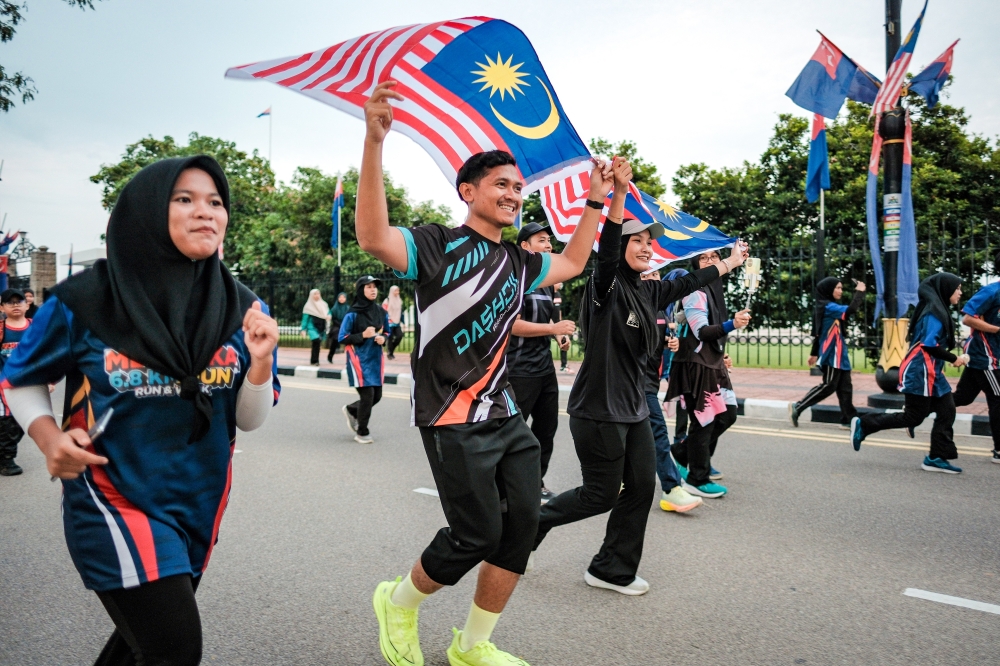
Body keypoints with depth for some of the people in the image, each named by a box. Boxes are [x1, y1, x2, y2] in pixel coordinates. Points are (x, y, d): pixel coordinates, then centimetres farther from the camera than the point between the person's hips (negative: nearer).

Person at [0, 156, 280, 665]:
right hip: (113, 502, -4)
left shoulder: (241, 308, -7)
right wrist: (48, 436, -17)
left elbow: (249, 420, -3)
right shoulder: (85, 300, -15)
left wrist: (261, 361, -22)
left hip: (200, 504, 5)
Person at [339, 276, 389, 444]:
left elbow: (387, 332, 16)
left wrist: (383, 338, -7)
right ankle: (362, 433, 13)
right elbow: (341, 338, -9)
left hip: (376, 359, 6)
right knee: (367, 394, -7)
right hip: (359, 359, -6)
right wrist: (363, 335, -19)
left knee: (377, 395, 8)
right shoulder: (353, 314, -12)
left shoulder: (381, 312, 3)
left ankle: (351, 410, 38)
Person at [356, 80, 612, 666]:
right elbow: (374, 238, -27)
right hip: (453, 420, -8)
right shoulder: (439, 244, -9)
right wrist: (374, 143, -36)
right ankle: (398, 604, 25)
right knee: (478, 535, -6)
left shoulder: (518, 262, 14)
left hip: (505, 414, 8)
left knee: (522, 521, 4)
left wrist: (597, 201, 28)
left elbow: (572, 263, 32)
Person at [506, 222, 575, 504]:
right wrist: (553, 328, -21)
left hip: (545, 368, 9)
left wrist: (560, 335, 9)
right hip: (520, 371, -9)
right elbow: (513, 325, -20)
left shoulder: (547, 282, 14)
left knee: (546, 427, 14)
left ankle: (536, 482, 27)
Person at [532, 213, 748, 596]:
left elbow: (687, 284, 27)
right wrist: (619, 193, -43)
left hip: (634, 409, 8)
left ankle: (610, 571, 23)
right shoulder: (606, 286, -12)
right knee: (601, 495, 0)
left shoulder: (648, 292, 10)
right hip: (598, 410, -8)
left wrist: (730, 263, 39)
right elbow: (606, 252, -33)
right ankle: (534, 521, 25)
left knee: (641, 487, 7)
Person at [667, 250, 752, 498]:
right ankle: (697, 480, 7)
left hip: (713, 361, 9)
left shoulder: (716, 289, 15)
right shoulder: (695, 291, -14)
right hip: (696, 363, -9)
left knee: (727, 414, 11)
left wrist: (722, 354, 18)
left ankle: (683, 453, 25)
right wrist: (732, 324, -37)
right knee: (704, 420, -5)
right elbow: (701, 331, -24)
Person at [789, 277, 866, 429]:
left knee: (845, 387, 7)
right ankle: (797, 407, -1)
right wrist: (859, 292, -14)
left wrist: (815, 353, 23)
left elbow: (818, 332, 20)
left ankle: (849, 420, 8)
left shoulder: (827, 307, 17)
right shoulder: (828, 306, -13)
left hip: (838, 353, 10)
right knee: (829, 385, -6)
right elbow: (850, 310, -28)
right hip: (831, 353, -10)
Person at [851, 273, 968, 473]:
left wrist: (951, 358, 9)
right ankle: (863, 425, 4)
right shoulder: (934, 312, -15)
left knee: (947, 411, 5)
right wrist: (954, 359, -13)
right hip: (921, 370, -10)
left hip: (930, 371, 10)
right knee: (914, 417, -4)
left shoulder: (938, 310, 16)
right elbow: (929, 344, -22)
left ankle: (936, 458, 9)